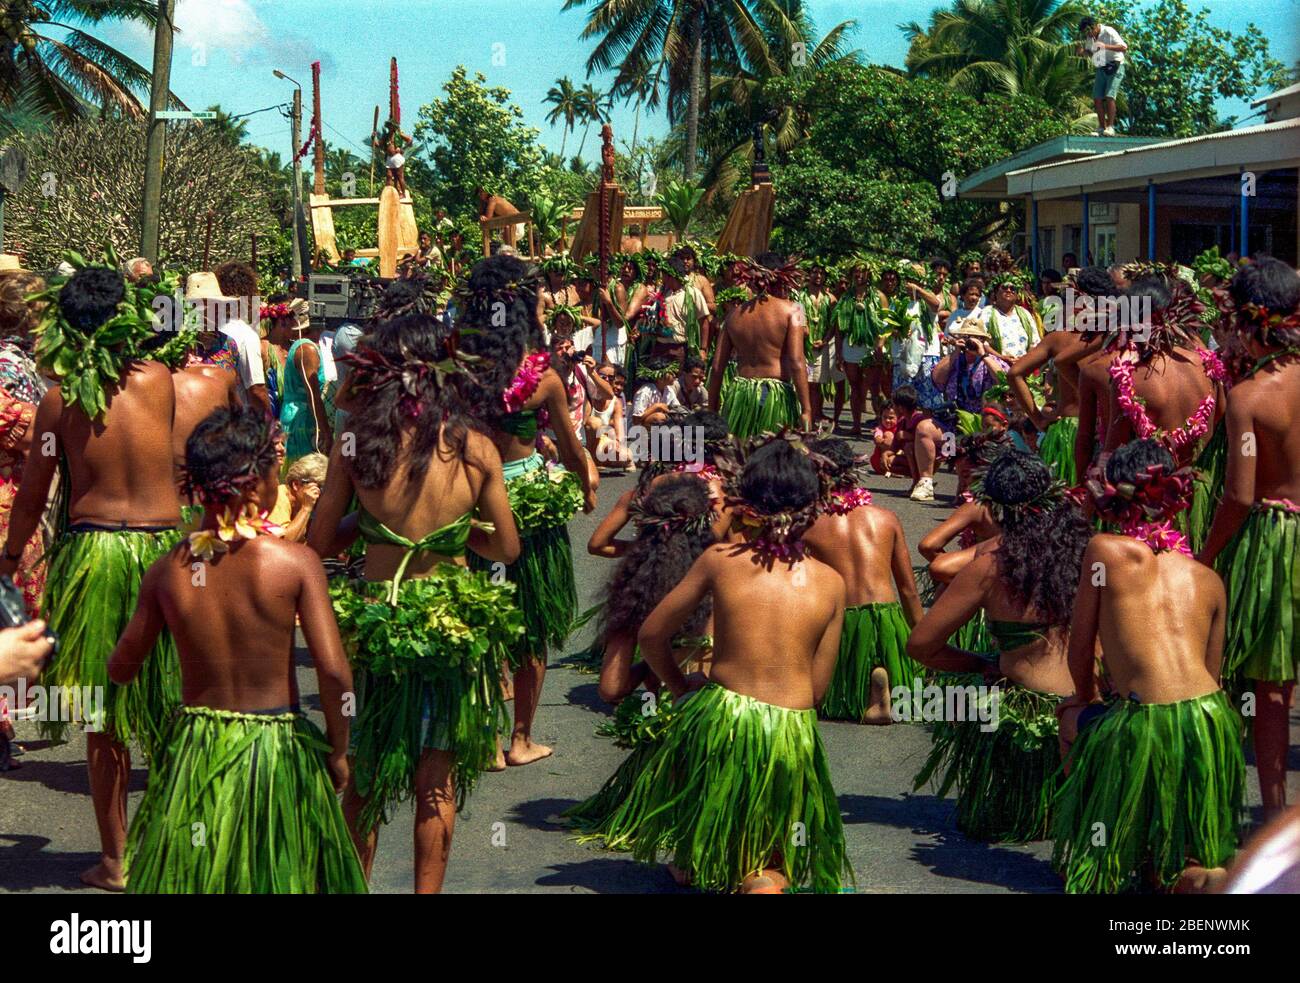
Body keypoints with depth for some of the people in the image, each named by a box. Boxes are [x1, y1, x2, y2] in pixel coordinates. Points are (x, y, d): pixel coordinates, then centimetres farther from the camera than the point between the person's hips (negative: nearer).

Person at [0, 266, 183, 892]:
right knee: (167, 711, 11)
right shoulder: (158, 380, -3)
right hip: (164, 550, 1)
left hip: (92, 552, -1)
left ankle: (115, 859, 14)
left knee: (103, 717, 9)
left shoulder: (60, 396, -5)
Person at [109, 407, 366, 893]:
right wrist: (337, 752, -4)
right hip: (278, 748, -2)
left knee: (195, 871, 18)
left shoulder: (167, 571, -5)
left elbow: (121, 669, 5)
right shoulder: (295, 562, -14)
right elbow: (334, 671, -18)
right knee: (282, 873, 14)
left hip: (195, 751, 3)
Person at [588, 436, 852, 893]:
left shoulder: (720, 560, -2)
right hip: (792, 735, -1)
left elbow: (650, 635, 4)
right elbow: (817, 687, 4)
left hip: (721, 719, 1)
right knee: (770, 867, 12)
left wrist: (681, 687, 21)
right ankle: (764, 878, -15)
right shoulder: (831, 583, 1)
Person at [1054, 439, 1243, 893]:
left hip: (1147, 726, -5)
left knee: (1073, 718, 30)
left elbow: (1080, 655, 9)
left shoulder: (1105, 550, 3)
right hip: (1213, 721, 5)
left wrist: (1086, 701, 30)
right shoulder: (1208, 579, 15)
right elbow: (1211, 672, 16)